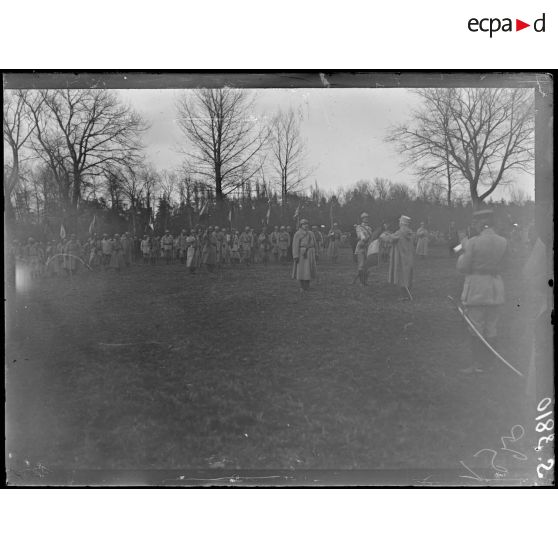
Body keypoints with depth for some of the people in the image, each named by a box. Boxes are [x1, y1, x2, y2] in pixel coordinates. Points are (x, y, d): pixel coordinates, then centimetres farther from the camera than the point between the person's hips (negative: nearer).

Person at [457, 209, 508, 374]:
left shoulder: (473, 242, -14)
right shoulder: (503, 242, 0)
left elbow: (463, 268, -9)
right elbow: (502, 266, 9)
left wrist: (463, 254, 8)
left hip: (477, 287, -5)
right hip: (496, 287, 5)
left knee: (476, 327, 5)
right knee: (491, 327, 14)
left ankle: (477, 364, 10)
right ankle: (488, 362, 23)